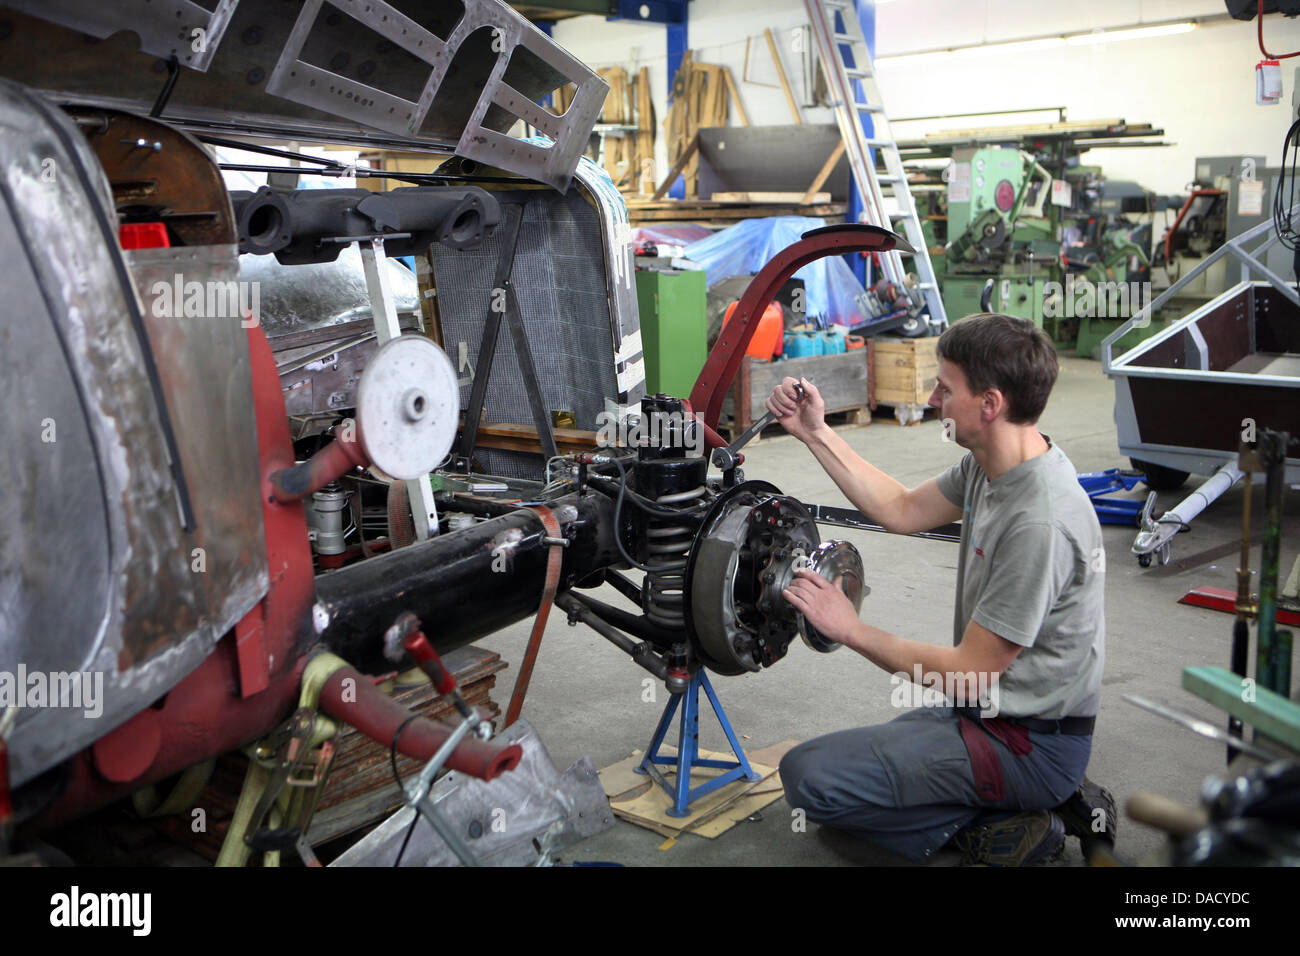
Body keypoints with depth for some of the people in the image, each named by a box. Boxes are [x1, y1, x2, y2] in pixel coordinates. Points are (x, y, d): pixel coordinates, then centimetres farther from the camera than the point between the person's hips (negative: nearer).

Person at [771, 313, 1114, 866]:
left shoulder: (1040, 521, -29)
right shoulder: (989, 465, 1)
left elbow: (969, 673, -23)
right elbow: (903, 511, 15)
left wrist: (851, 630, -13)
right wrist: (814, 433, 10)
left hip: (1029, 746, -10)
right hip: (994, 711, 10)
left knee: (809, 777, -15)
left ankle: (1000, 832, -6)